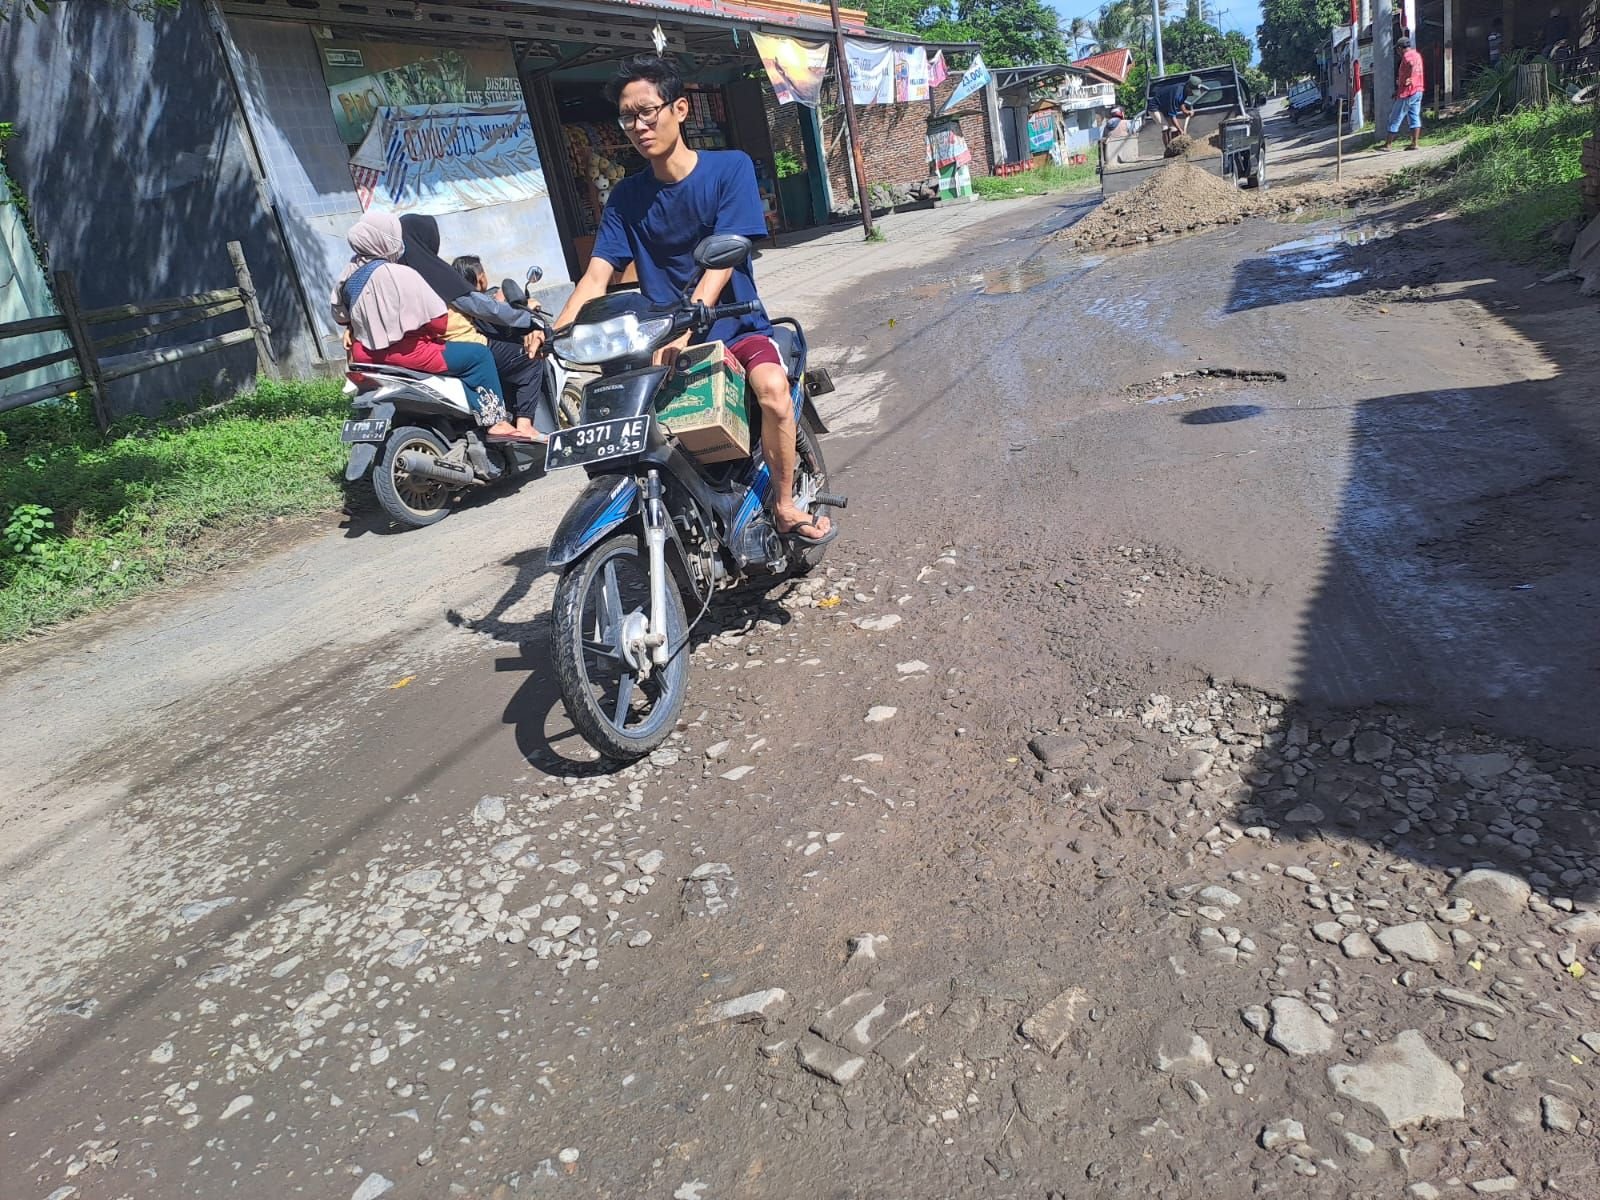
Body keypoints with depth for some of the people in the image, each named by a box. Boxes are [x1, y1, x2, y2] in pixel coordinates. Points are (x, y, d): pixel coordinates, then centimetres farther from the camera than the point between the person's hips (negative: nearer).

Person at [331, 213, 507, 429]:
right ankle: (495, 420, 4)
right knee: (479, 355, 0)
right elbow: (438, 322, -19)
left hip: (364, 353, 10)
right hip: (400, 353, -10)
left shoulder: (350, 273, 4)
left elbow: (340, 314, 15)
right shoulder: (401, 275, -20)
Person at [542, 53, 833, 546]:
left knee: (772, 389, -33)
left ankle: (785, 505, -11)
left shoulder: (730, 168, -4)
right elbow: (598, 273, -1)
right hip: (660, 338, 4)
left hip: (735, 327, -3)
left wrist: (685, 325, -31)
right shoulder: (626, 196, 8)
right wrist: (558, 330, -21)